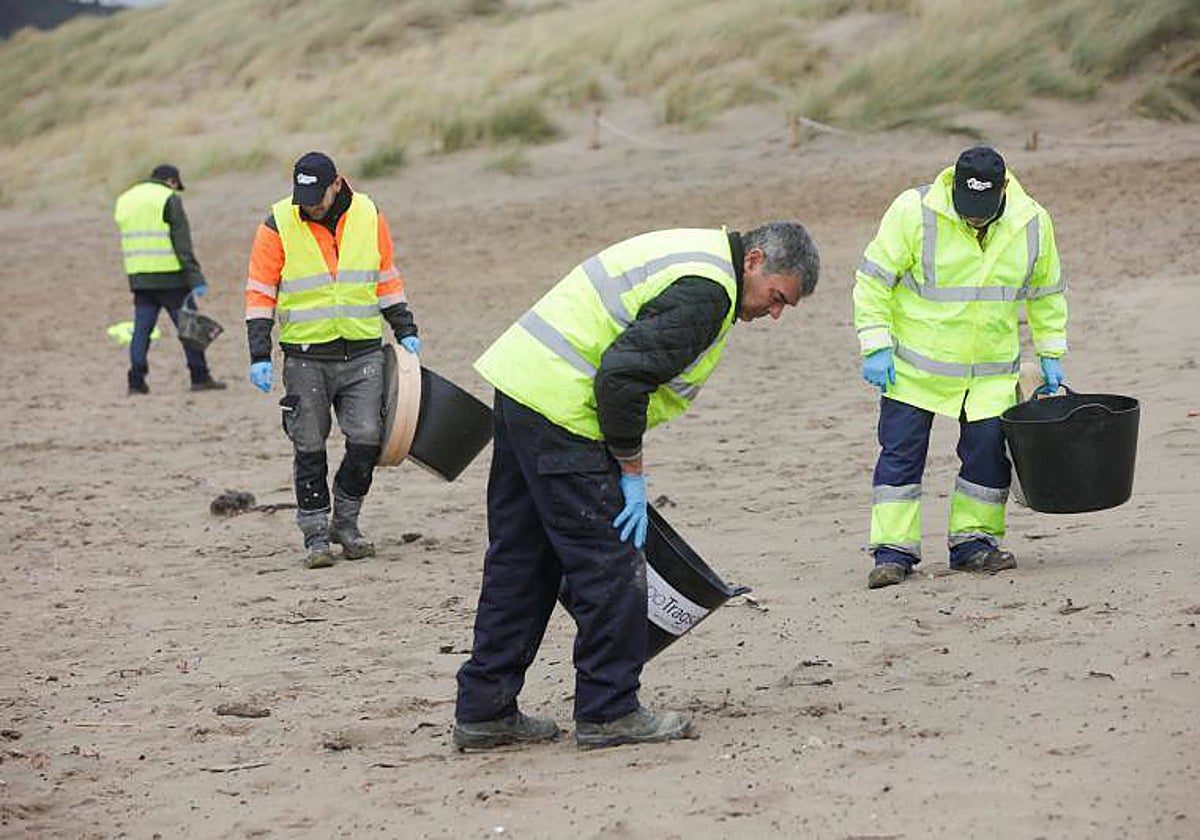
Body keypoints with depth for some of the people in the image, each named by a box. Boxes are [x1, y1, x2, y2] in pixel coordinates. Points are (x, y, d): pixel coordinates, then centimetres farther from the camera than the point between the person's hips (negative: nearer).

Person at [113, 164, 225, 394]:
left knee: (142, 328, 7)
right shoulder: (168, 199, -7)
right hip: (168, 277, -6)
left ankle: (136, 381, 1)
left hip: (139, 278, 6)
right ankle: (200, 377, 6)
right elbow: (183, 244, -12)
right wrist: (196, 279, -12)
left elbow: (129, 241, 17)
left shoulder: (124, 200, 15)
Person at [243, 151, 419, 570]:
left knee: (366, 437, -5)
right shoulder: (278, 226, -5)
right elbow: (260, 294, -2)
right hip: (306, 358, -2)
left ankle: (346, 522, 14)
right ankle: (315, 534, 11)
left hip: (363, 353, 2)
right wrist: (260, 355, -8)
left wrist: (405, 331, 10)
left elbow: (386, 280, 15)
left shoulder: (368, 217, 3)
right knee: (309, 448, 1)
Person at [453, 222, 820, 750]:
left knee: (520, 560, 14)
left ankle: (484, 710, 19)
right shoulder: (706, 291, -16)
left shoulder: (698, 254, 17)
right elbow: (622, 374, -24)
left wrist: (625, 471, 20)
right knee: (610, 564, -3)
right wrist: (632, 474, -14)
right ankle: (609, 711, 4)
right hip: (560, 407, -11)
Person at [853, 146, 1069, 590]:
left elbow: (1046, 293, 12)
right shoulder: (914, 211, -17)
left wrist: (1050, 355, 11)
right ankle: (894, 552, 4)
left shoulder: (1032, 223, -5)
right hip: (916, 365, -3)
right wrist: (875, 346, -14)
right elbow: (873, 278, -10)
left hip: (991, 370, 3)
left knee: (988, 453, 1)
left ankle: (973, 542, 16)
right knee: (901, 453, -2)